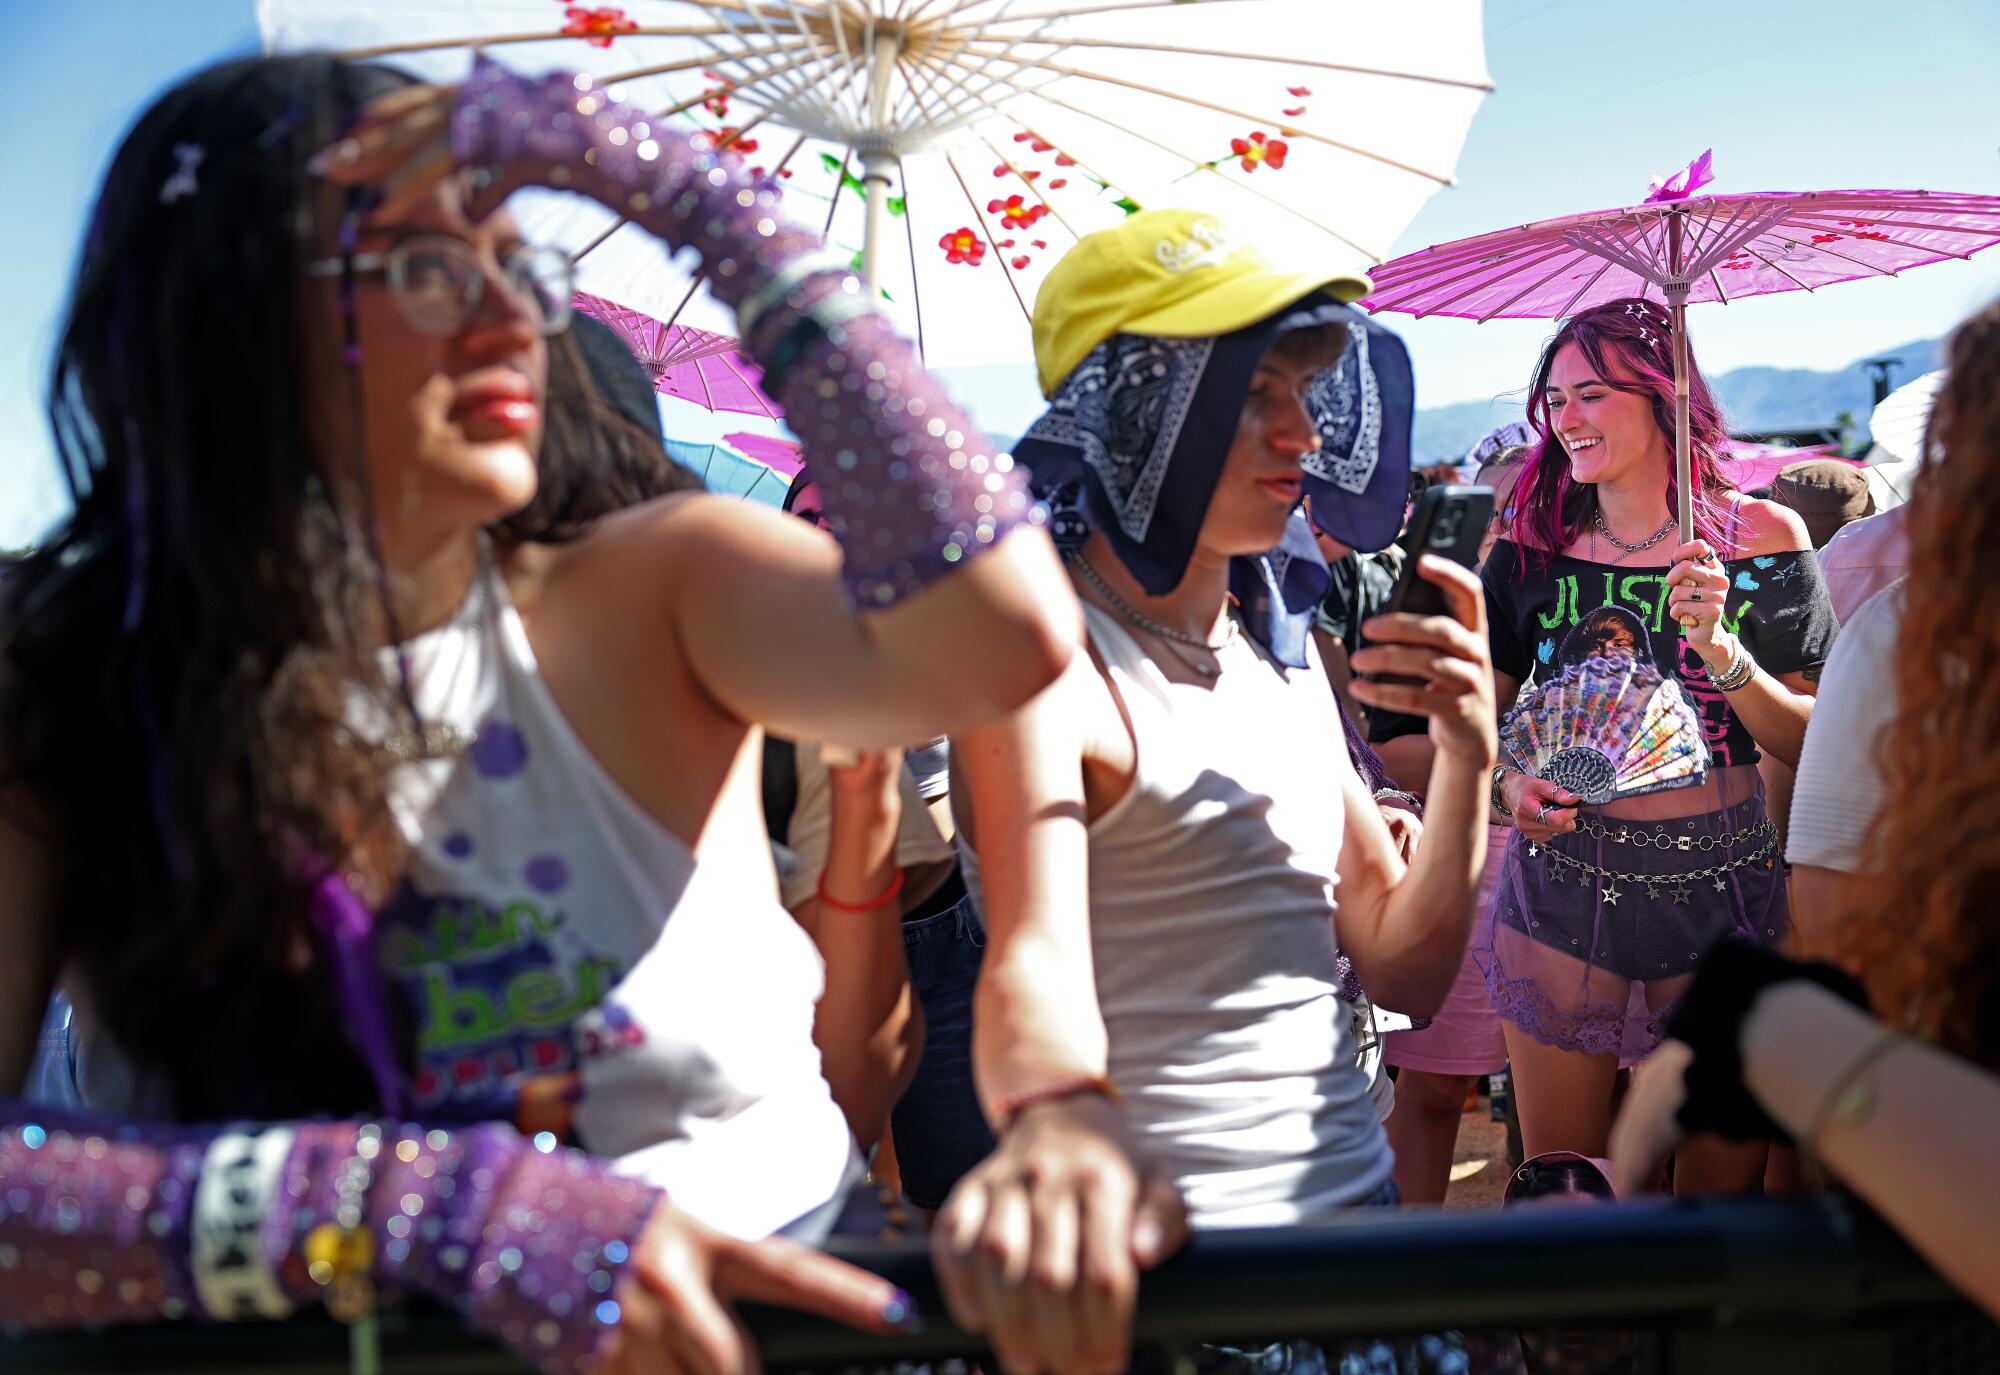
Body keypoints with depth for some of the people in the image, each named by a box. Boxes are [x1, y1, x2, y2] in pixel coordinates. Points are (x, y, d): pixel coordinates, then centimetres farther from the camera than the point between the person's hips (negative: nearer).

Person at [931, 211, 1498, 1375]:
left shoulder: (1285, 651, 10)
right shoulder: (1044, 659, -12)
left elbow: (1405, 971, 10)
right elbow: (1036, 947, -31)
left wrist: (1468, 754, -5)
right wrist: (1061, 1123, -52)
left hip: (1359, 1199, 6)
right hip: (1166, 1249, -6)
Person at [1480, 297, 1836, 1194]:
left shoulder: (1762, 539, -1)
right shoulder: (1532, 550, 2)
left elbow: (1819, 746, -2)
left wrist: (1721, 651, -17)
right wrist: (1508, 783, -10)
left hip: (1722, 893, -1)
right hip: (1562, 892, 1)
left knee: (1722, 1195, 8)